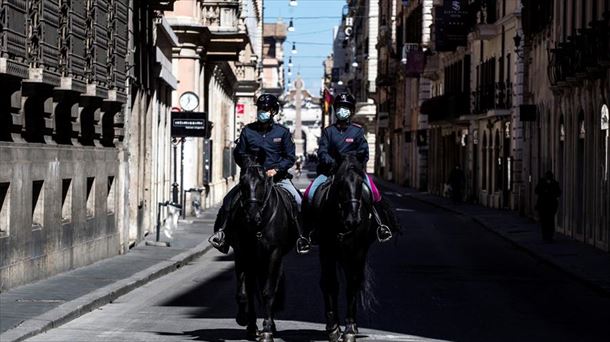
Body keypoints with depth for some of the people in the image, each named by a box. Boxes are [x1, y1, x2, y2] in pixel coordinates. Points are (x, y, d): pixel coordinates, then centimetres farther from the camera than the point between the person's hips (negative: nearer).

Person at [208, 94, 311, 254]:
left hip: (277, 176, -1)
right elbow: (239, 154, 11)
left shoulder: (282, 132, 3)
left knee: (297, 200, -20)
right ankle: (221, 232, -13)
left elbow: (290, 157, 2)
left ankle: (301, 236, -10)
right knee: (230, 199, -17)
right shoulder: (248, 131, 5)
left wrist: (276, 169, -13)